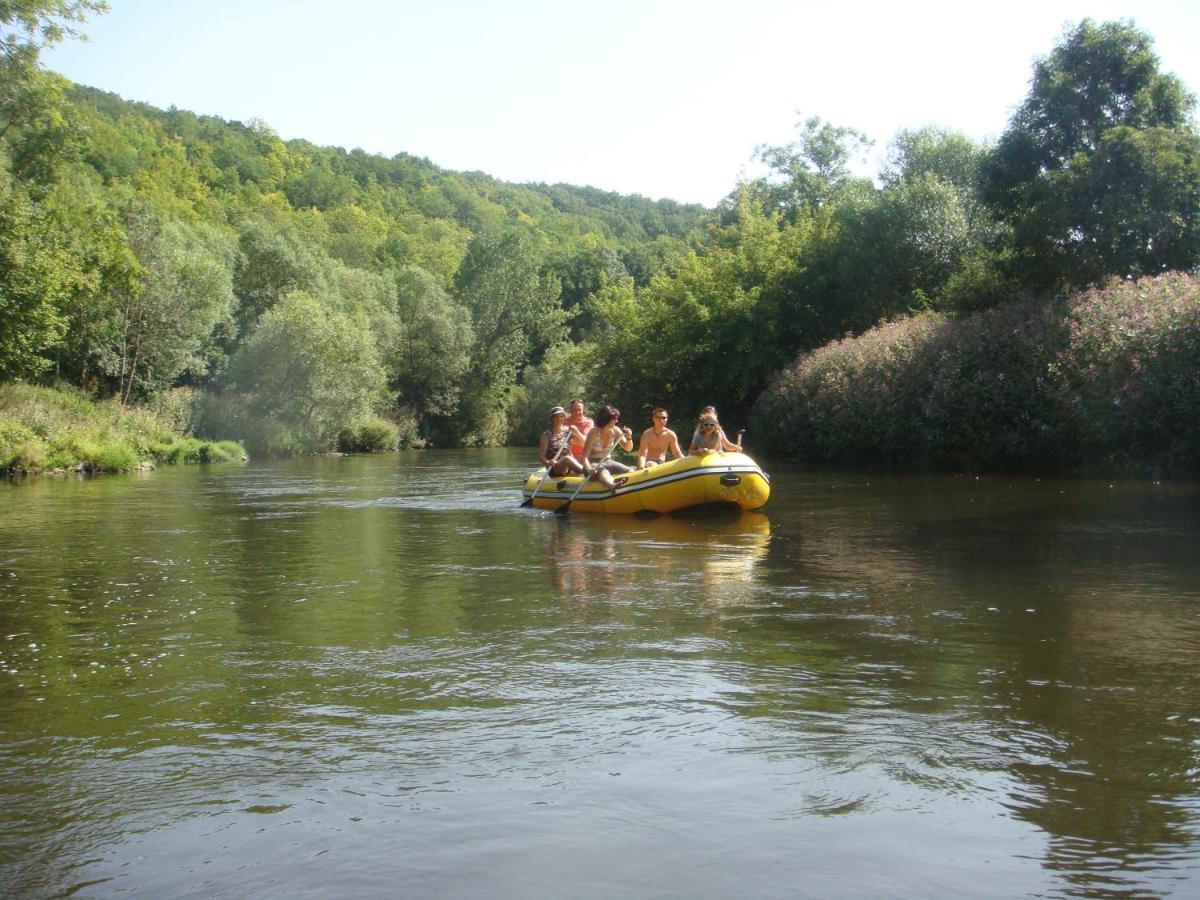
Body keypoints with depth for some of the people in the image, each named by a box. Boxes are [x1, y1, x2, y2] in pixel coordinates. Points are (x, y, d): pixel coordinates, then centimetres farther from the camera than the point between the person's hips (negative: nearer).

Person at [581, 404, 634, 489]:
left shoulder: (615, 431, 0)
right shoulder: (594, 433, -14)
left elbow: (628, 449, 7)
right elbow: (585, 456, -18)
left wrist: (629, 438, -15)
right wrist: (589, 469, -38)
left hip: (608, 462, 7)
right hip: (594, 463, -7)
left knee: (630, 471, -18)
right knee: (603, 472, -40)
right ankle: (612, 485, -73)